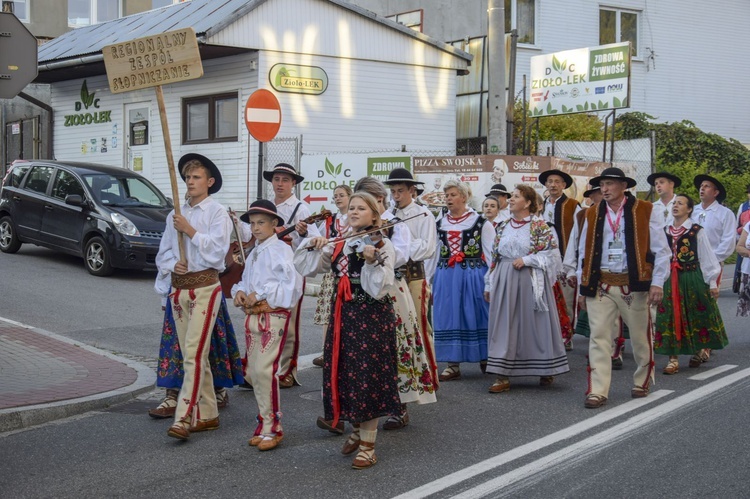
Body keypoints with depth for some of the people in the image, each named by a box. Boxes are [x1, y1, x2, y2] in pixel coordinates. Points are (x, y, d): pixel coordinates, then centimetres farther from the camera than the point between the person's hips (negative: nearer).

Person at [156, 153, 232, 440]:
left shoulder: (217, 213, -2)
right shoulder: (175, 215, 14)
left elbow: (216, 251, -13)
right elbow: (163, 253, 14)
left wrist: (190, 231, -13)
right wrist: (172, 264, -7)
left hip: (205, 287, -6)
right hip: (179, 287, 6)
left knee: (194, 353, -14)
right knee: (192, 356, 9)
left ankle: (184, 419, -17)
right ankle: (207, 415, 18)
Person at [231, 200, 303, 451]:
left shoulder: (281, 250, -8)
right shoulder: (253, 253, 17)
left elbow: (291, 284, -18)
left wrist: (260, 294, -18)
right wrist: (239, 291, 2)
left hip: (274, 315, -8)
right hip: (253, 316, 9)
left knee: (265, 369, -14)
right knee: (254, 371, 9)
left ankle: (272, 427, -5)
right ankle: (265, 423, 20)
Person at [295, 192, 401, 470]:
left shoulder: (383, 246, -7)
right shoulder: (338, 244, 10)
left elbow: (378, 289, -18)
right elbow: (305, 267, 6)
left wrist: (372, 261, -32)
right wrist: (312, 245, -9)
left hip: (371, 318, -6)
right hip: (342, 316, 6)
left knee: (368, 375, -3)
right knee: (345, 374, 11)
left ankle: (368, 446, 7)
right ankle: (357, 429, 34)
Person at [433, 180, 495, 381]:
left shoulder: (481, 223, -3)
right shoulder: (440, 224, 11)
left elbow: (491, 255, -2)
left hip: (473, 276, -4)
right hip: (446, 276, 4)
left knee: (476, 317, 3)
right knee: (449, 318, 3)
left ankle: (486, 357, 21)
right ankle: (453, 365, 9)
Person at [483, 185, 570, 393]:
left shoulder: (540, 226, -4)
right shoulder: (503, 226, 11)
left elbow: (552, 253, -8)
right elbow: (494, 256, 14)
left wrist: (526, 260, -15)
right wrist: (489, 284, 13)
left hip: (530, 281, -4)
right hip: (505, 281, 4)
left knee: (536, 325, 3)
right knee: (504, 327, 2)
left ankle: (546, 370, 19)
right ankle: (503, 376, 5)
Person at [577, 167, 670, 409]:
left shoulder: (645, 211, 0)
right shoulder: (592, 215, 9)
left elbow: (661, 250, -1)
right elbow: (584, 253, 12)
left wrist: (657, 282, -9)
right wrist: (582, 288, 9)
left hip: (634, 285, -2)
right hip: (600, 286, 2)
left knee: (640, 337, 10)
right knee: (599, 337, -3)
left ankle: (642, 382, 31)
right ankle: (597, 391, -1)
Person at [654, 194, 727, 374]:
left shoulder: (697, 231, -4)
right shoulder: (664, 231, 7)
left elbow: (708, 258, -3)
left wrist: (712, 283, -4)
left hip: (692, 279, -3)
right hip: (669, 280, 3)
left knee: (696, 316, 8)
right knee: (671, 318, -1)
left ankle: (699, 351, 30)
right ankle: (673, 358, 2)